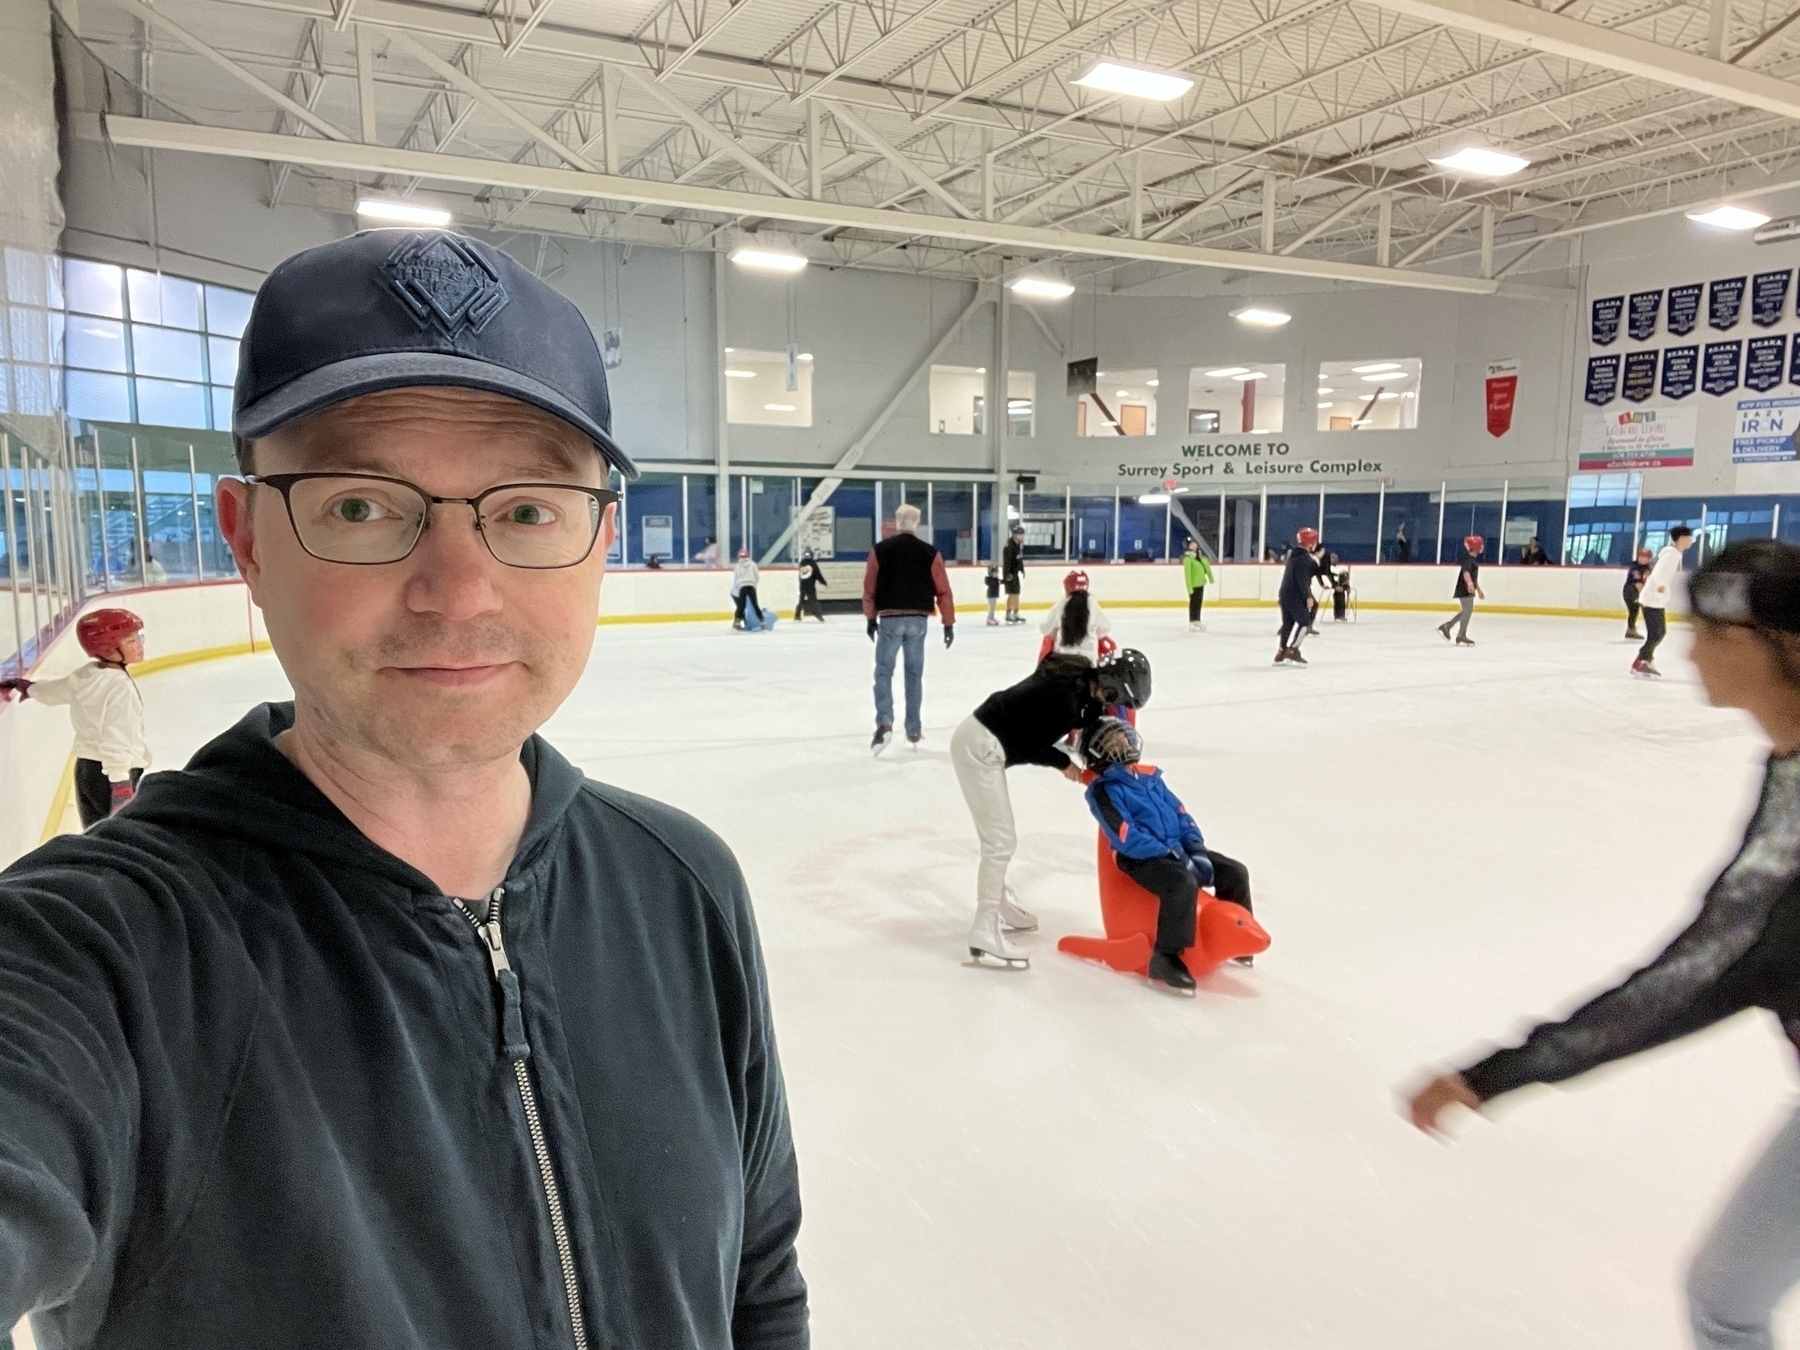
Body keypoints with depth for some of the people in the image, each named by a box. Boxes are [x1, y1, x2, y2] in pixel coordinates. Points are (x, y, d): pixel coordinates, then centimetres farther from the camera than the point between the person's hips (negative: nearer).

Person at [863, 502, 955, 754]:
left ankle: (884, 724, -13)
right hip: (918, 620, 2)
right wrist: (949, 623, 5)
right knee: (914, 674, 12)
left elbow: (869, 587, 2)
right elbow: (942, 590, -1)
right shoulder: (929, 552, 1)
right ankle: (914, 731, 16)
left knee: (883, 671, 6)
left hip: (890, 619, -2)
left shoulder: (880, 550, 0)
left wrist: (871, 618, 14)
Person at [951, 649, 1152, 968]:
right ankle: (984, 934, 0)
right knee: (1001, 842, -6)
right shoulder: (1065, 698, -24)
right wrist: (1064, 762, -2)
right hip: (980, 749, -10)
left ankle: (999, 907, 38)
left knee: (998, 838, 22)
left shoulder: (1076, 677, 3)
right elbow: (1028, 748, -17)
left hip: (978, 739, 10)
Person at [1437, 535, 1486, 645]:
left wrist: (1479, 590, 35)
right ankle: (1461, 636, -6)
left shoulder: (1474, 559, 16)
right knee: (1468, 610, -10)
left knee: (1467, 611, 17)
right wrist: (1469, 583, -55)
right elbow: (1466, 572, -36)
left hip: (1468, 590, 10)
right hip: (1465, 589, -10)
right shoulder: (1468, 559, -17)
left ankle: (1446, 626, 23)